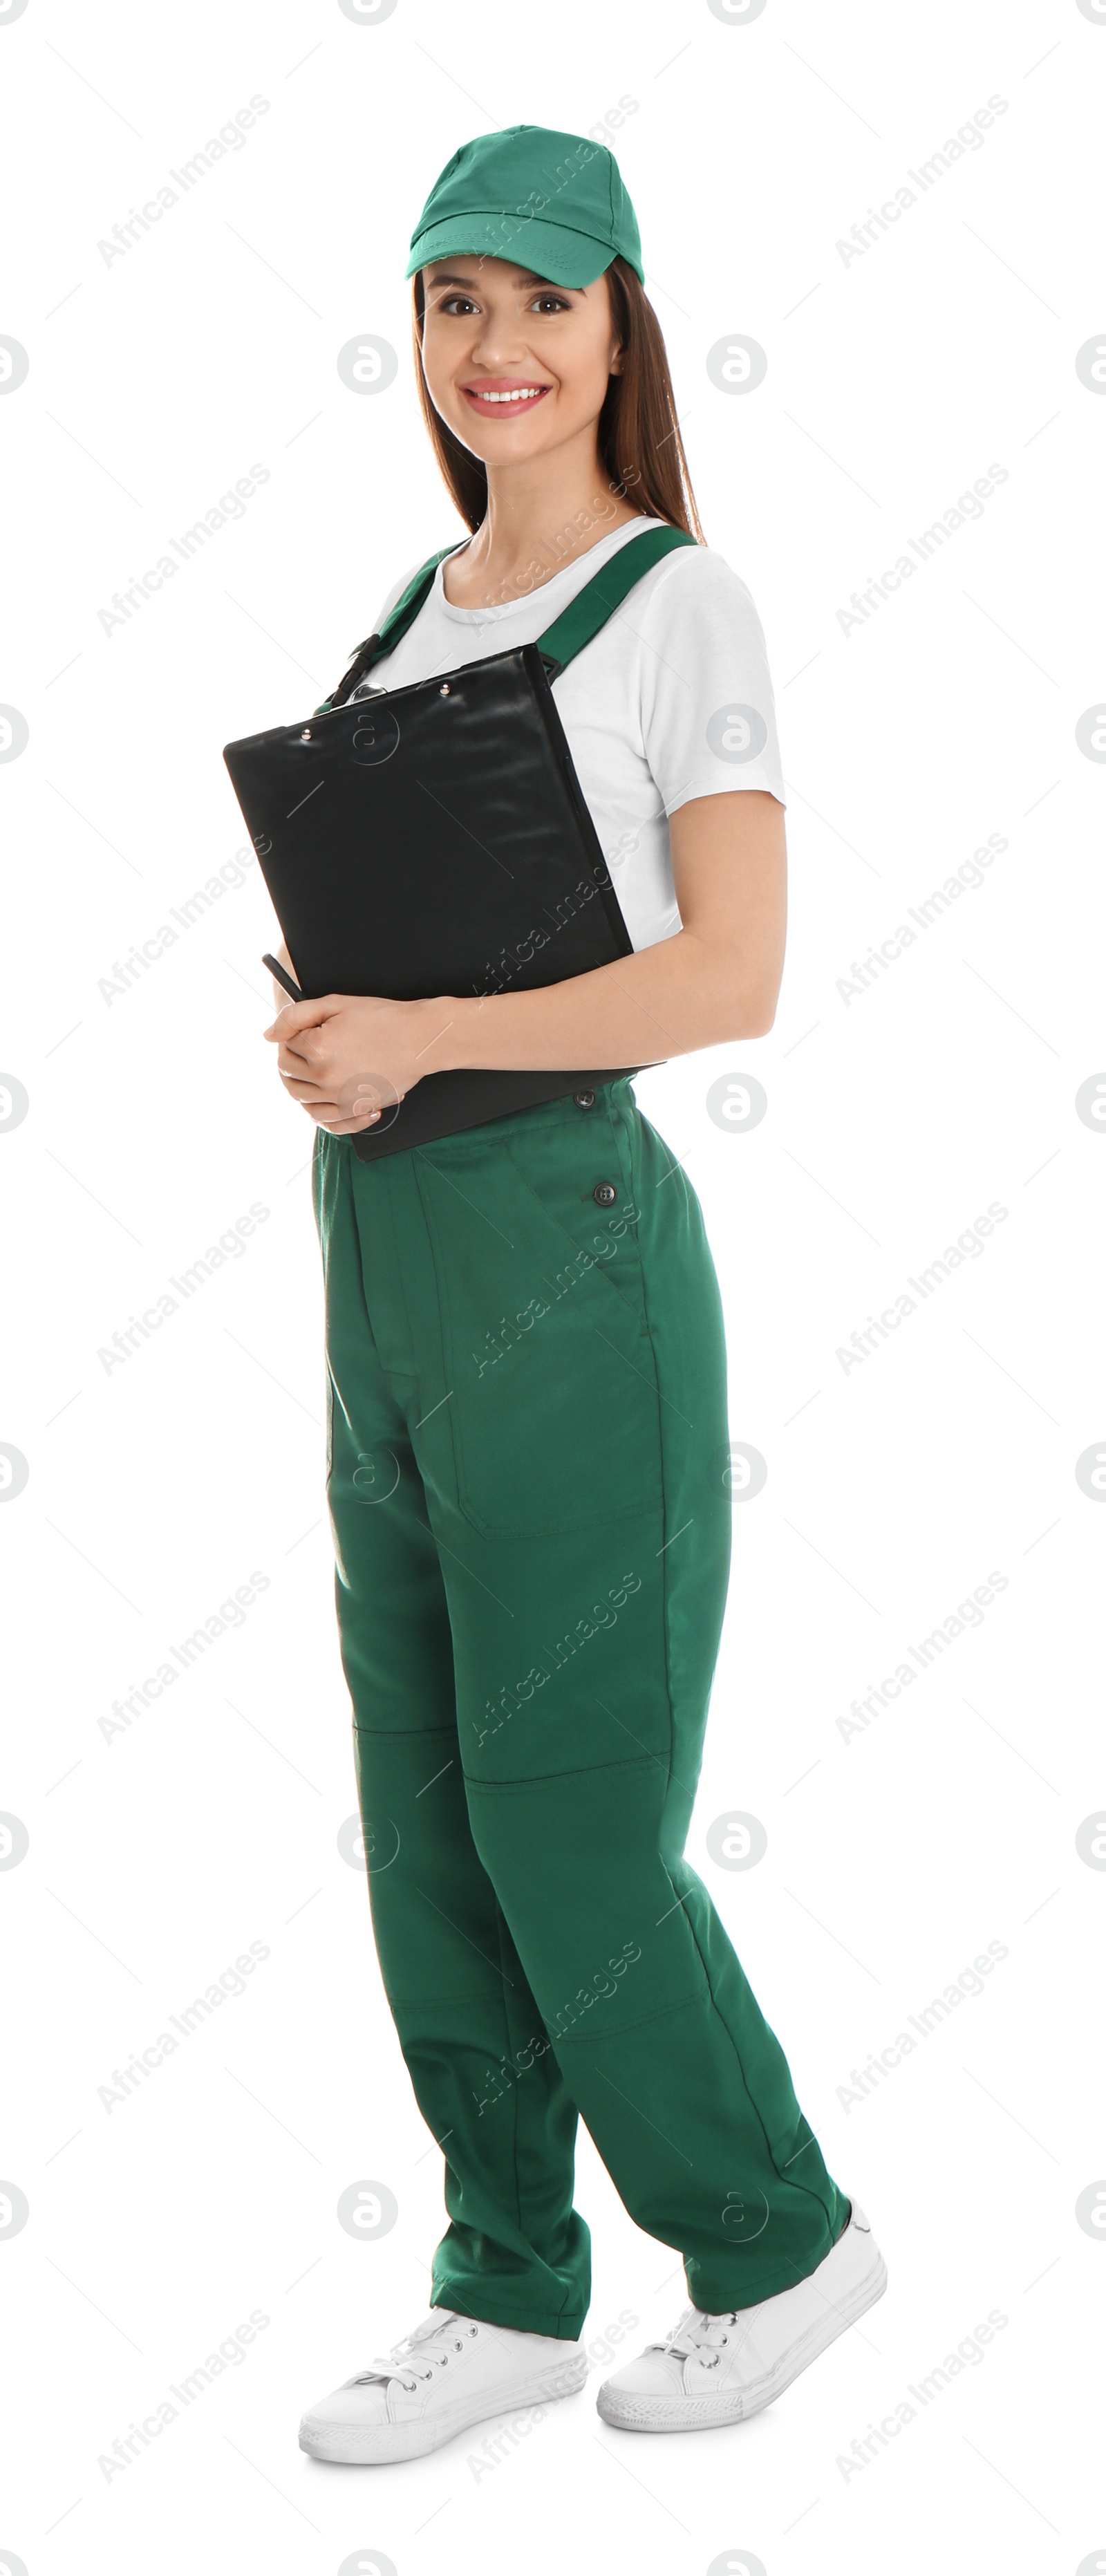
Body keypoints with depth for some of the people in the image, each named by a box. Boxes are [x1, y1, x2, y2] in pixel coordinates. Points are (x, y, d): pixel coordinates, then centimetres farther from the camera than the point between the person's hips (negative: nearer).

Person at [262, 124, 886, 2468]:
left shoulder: (684, 605, -5)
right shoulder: (415, 610, 16)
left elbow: (733, 976, -14)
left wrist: (423, 1037, -19)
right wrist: (319, 1025, 1)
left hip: (562, 1235, -7)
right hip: (383, 1233, 8)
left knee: (567, 1818, -1)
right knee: (425, 1817, 11)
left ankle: (778, 2238, 22)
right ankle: (512, 2292, 25)